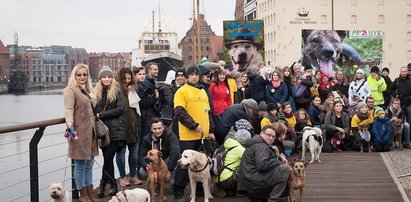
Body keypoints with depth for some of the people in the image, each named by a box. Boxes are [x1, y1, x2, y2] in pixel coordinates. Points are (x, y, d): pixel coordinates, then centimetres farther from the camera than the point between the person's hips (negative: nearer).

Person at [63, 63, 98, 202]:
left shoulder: (86, 90, 18)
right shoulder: (70, 90, -8)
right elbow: (69, 109, -23)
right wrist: (69, 122, -41)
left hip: (89, 132, 8)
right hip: (79, 133, -8)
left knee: (89, 164, 13)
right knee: (80, 164, -1)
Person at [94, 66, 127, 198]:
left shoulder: (117, 92, 0)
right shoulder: (97, 93, 11)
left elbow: (120, 109, -10)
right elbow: (94, 110, 11)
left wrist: (101, 115, -12)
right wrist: (96, 116, -12)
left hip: (115, 130, -4)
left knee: (108, 158, -8)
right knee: (108, 158, 8)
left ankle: (103, 184, 3)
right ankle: (113, 184, 20)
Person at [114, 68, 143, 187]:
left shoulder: (131, 91, 14)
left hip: (133, 125, 7)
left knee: (134, 151, 10)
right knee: (121, 151, 2)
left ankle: (133, 176, 20)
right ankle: (122, 177, 11)